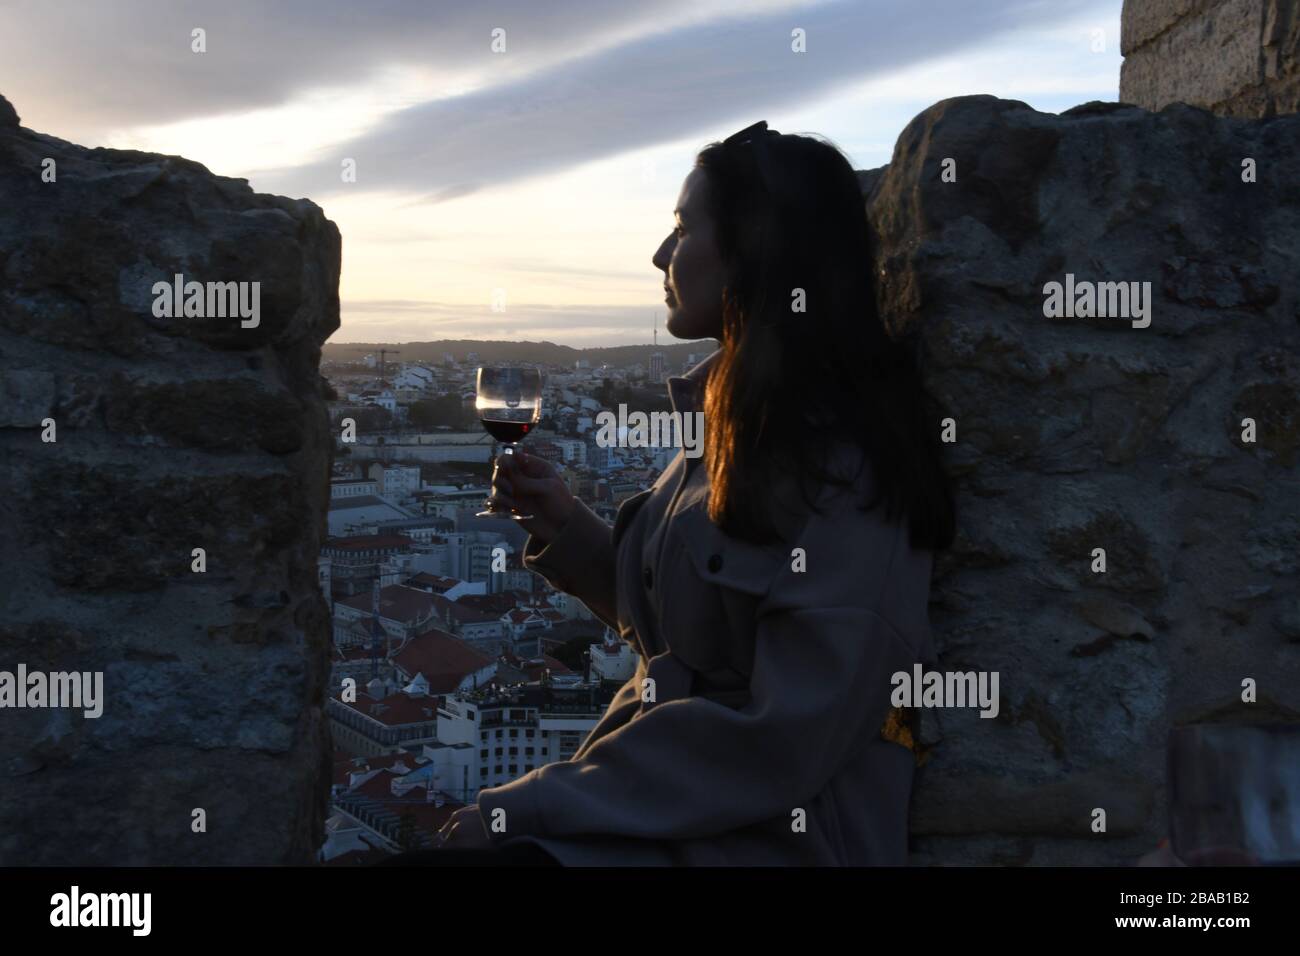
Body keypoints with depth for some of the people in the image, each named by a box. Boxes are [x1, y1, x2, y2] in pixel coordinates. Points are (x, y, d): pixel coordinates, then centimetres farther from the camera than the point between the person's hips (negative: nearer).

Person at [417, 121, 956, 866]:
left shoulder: (842, 461, -18)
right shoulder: (735, 422, 9)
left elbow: (785, 736, -22)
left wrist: (535, 803, -17)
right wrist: (562, 521, 3)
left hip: (762, 835, -8)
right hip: (660, 801, 8)